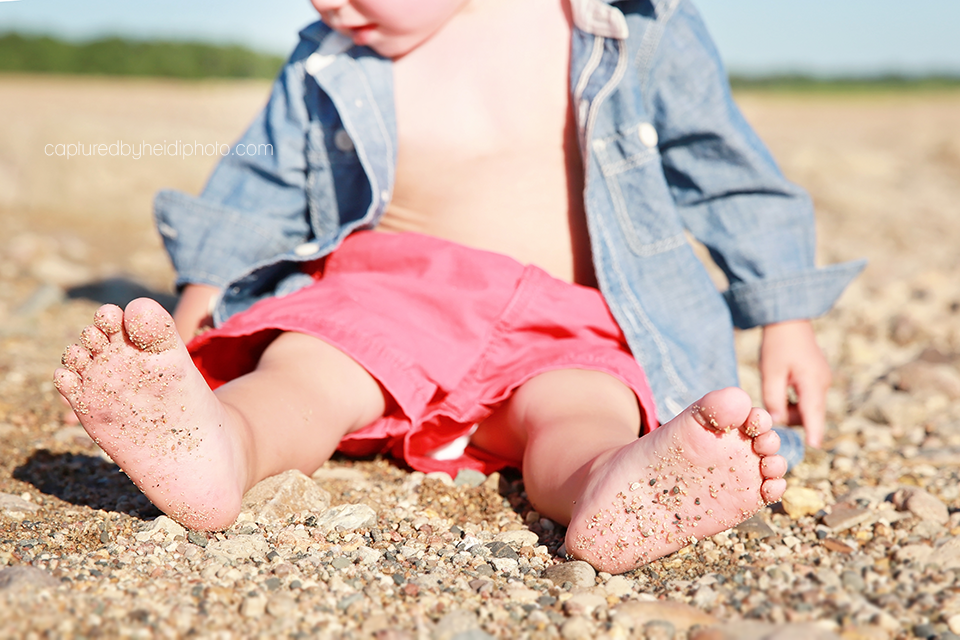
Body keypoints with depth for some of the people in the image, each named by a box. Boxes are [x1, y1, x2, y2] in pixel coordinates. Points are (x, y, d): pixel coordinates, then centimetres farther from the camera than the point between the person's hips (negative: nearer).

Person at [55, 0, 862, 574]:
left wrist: (785, 320, 7)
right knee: (301, 366, -28)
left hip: (568, 331, -1)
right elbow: (259, 187, 19)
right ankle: (207, 445, -58)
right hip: (385, 299, 2)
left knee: (577, 406, -33)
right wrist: (195, 308, 18)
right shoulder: (327, 66, 6)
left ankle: (606, 486, -64)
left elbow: (724, 164, 6)